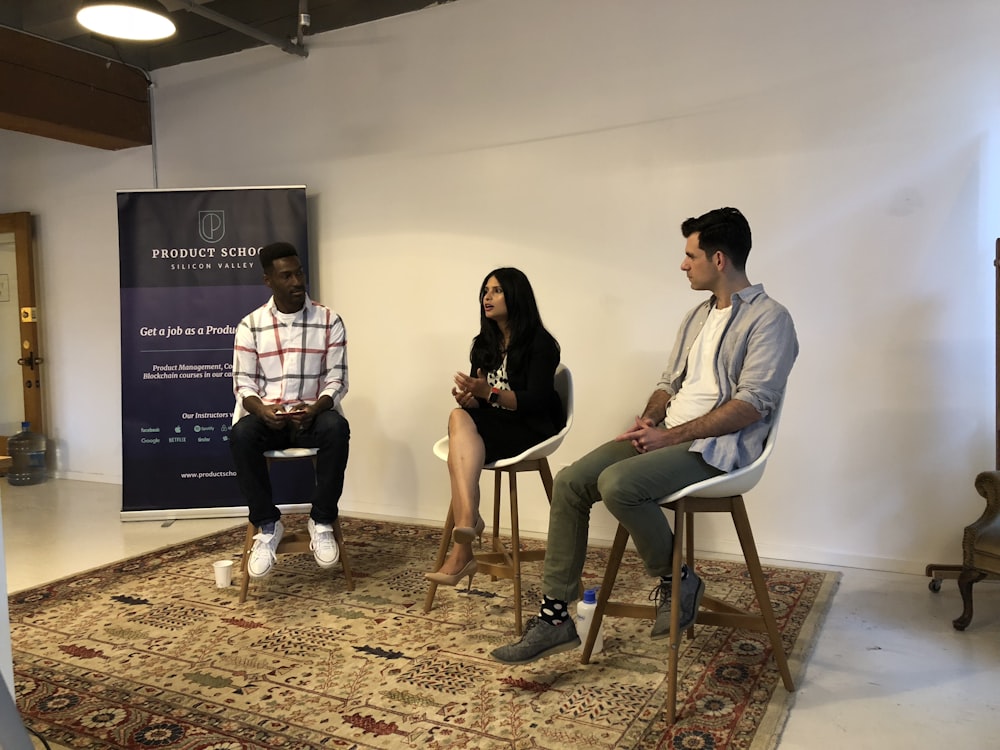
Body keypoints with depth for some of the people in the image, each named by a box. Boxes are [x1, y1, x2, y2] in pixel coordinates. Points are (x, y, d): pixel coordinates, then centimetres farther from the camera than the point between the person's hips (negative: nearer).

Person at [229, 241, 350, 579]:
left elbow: (337, 380, -1)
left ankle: (321, 521, -16)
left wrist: (315, 409, -21)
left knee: (337, 428, -34)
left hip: (312, 414, 0)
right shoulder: (250, 325, 2)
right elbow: (243, 383, 1)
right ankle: (267, 524, -13)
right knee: (241, 434, -33)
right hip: (266, 415, 1)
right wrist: (261, 410, -21)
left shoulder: (329, 321, 1)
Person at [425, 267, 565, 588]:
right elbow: (478, 401, 11)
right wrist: (467, 397, -14)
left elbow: (537, 401, -14)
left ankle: (462, 549, -37)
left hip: (530, 430, -5)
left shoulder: (540, 343, -4)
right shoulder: (483, 344, 16)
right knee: (459, 417, -29)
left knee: (461, 432, -30)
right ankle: (468, 520, -46)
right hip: (489, 428, 5)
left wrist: (488, 393, -27)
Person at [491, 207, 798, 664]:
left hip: (715, 446, -8)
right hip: (667, 435, 8)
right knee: (570, 482, -10)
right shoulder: (698, 316, 20)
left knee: (617, 483, -32)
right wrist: (648, 419, 1)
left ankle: (676, 581, -4)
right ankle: (555, 617, -5)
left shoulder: (768, 319, -7)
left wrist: (672, 435, -19)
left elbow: (753, 404, -17)